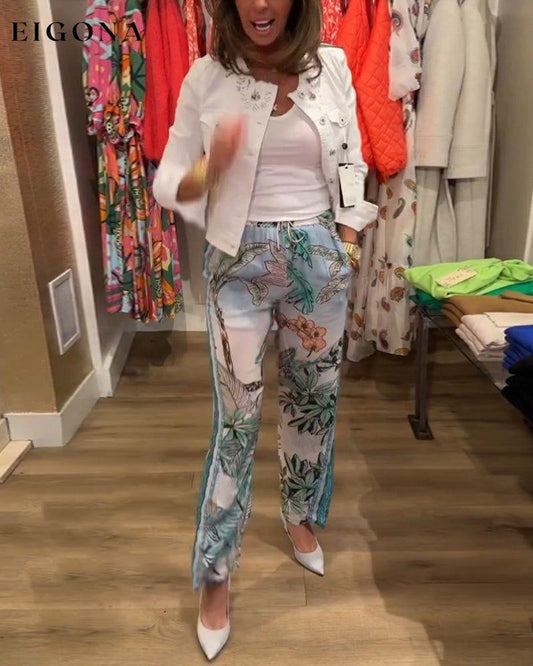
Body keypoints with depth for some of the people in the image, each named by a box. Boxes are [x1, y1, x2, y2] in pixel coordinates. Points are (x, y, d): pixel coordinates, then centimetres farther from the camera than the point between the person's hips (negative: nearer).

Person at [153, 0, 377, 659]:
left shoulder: (332, 66, 3)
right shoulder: (206, 76, -3)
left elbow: (350, 163, 9)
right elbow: (167, 182, -3)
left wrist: (348, 241, 4)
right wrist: (209, 168, -23)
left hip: (318, 255, 3)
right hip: (240, 260, -2)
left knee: (314, 397, 13)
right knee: (237, 415, -1)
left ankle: (300, 516, 40)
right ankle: (213, 574, 18)